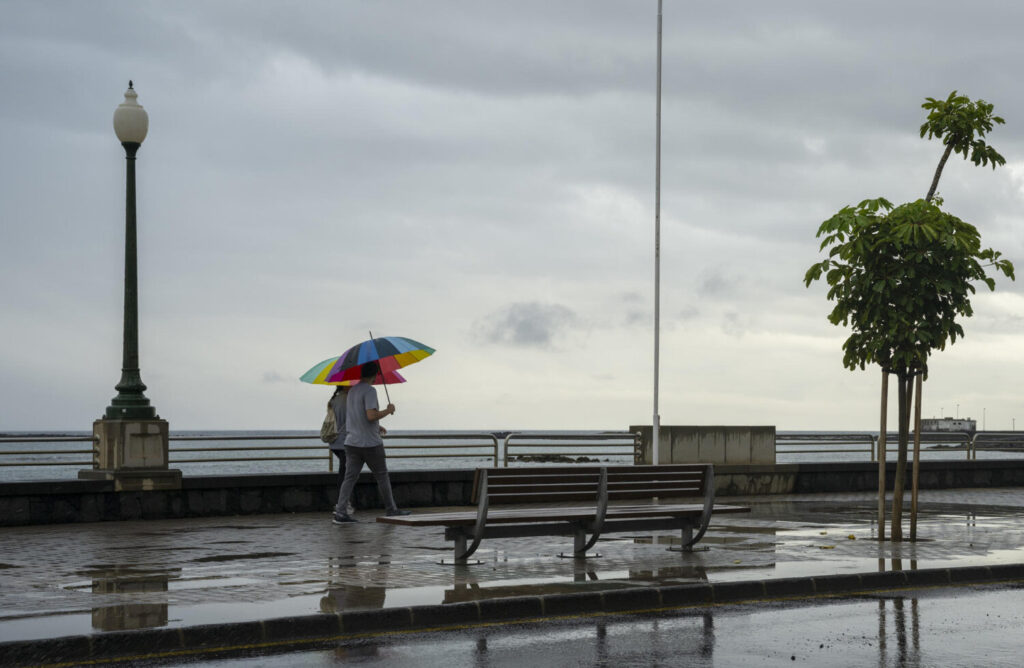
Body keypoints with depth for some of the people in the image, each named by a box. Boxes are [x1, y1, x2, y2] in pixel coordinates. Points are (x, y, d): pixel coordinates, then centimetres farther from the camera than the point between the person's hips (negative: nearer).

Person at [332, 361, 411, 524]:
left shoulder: (352, 391, 14)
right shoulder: (370, 391, -14)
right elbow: (371, 415, -25)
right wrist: (388, 411, -9)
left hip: (351, 442, 7)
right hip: (371, 444, -7)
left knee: (350, 477, 1)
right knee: (382, 477, 7)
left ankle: (340, 512, -9)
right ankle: (391, 510, 16)